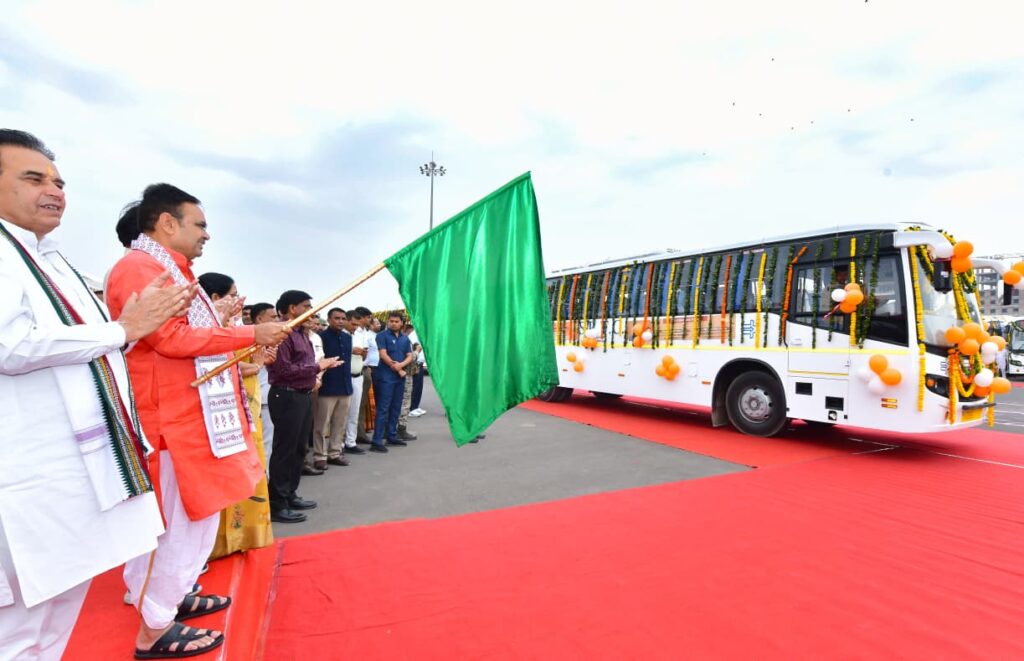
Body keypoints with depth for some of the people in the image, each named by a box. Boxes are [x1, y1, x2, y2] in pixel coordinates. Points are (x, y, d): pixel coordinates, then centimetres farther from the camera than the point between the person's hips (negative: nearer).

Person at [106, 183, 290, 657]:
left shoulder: (172, 271, 18)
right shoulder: (139, 268, -15)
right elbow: (170, 338, -23)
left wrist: (244, 344, 12)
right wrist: (249, 335, -20)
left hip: (195, 415, 10)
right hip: (174, 418, -10)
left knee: (194, 514, 18)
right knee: (186, 518, -2)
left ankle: (173, 595, 33)